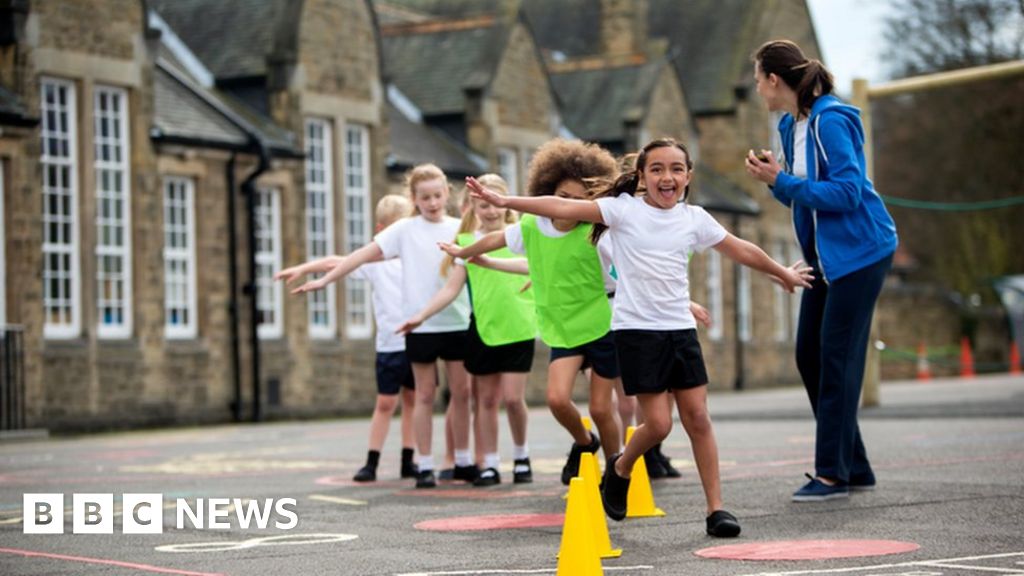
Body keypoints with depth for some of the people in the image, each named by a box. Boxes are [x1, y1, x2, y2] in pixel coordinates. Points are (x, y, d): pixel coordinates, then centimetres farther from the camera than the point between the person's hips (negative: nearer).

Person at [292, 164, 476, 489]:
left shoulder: (460, 228, 5)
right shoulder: (405, 230, 1)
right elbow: (364, 255, -1)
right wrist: (324, 280, -4)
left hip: (457, 322, 2)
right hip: (421, 325, -2)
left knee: (461, 392, 6)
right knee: (425, 395, 4)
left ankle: (463, 461, 19)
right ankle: (425, 466, 10)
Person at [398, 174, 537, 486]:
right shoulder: (467, 242, 3)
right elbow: (452, 288, 1)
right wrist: (420, 316, -7)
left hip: (518, 328, -1)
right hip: (482, 328, 1)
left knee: (513, 397, -6)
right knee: (486, 398, 5)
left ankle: (522, 455, 16)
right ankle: (490, 464, 13)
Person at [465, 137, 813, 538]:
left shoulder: (695, 219, 8)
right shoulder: (624, 209, -4)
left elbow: (741, 250, 21)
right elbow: (565, 208, -12)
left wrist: (783, 274, 32)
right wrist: (505, 201, -21)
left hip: (681, 329, 4)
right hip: (637, 329, -4)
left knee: (698, 418, 0)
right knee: (658, 423, -8)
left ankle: (716, 508, 6)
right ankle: (620, 468, 22)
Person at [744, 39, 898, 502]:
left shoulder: (829, 122, -19)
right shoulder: (791, 126, 9)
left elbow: (846, 192, -24)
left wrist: (783, 182, -22)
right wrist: (775, 179, -4)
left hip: (859, 251, -9)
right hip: (826, 255, 10)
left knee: (837, 358, -7)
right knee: (809, 355, 8)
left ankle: (833, 473, -1)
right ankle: (855, 467, 16)